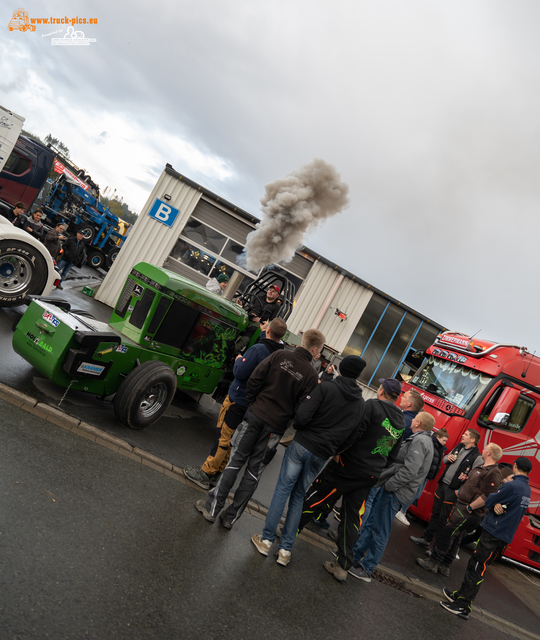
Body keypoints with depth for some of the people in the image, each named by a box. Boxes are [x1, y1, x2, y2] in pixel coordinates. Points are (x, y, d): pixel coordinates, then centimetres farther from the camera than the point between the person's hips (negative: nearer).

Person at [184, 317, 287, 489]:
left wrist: (239, 360, -1)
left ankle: (206, 473, 9)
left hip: (237, 400, -7)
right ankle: (217, 472, 26)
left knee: (223, 437, 1)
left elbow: (239, 373, -22)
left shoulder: (259, 349, -21)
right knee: (232, 439, 16)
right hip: (253, 403, 7)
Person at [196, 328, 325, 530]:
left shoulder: (279, 356, -4)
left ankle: (212, 507, 16)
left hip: (256, 415, 0)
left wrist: (251, 402, 8)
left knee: (235, 461, 11)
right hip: (276, 427, 0)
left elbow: (255, 379, -5)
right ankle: (231, 517, 20)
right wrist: (288, 425, 9)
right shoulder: (311, 376, -6)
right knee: (254, 471, 11)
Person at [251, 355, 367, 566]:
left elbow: (302, 416, -16)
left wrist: (297, 427, 5)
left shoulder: (325, 387, -9)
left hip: (303, 444, -4)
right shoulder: (360, 404, 6)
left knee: (283, 489, 8)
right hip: (322, 456, 4)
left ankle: (267, 540, 13)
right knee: (298, 496, 15)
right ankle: (285, 549, 17)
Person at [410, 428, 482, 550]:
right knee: (435, 513, 13)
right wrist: (447, 458, -1)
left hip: (453, 490, -6)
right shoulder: (459, 447, 10)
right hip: (442, 484, 6)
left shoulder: (477, 458, -12)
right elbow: (444, 459, 20)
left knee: (443, 519, 0)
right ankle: (425, 538, 22)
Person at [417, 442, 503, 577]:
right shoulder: (481, 468, 14)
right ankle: (445, 566, 25)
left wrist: (469, 507, -19)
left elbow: (487, 497, -25)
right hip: (460, 505, 10)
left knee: (446, 535, -4)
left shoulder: (493, 473, -18)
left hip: (467, 512, -10)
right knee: (454, 538, 15)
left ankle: (433, 562, 6)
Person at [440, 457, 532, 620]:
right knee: (474, 565, 16)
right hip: (505, 536, 9)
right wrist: (497, 506, -8)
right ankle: (461, 595, 25)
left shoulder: (511, 486, -18)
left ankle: (463, 606, 1)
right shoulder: (527, 490, 10)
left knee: (477, 569, -3)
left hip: (493, 533, -9)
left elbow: (488, 502, -13)